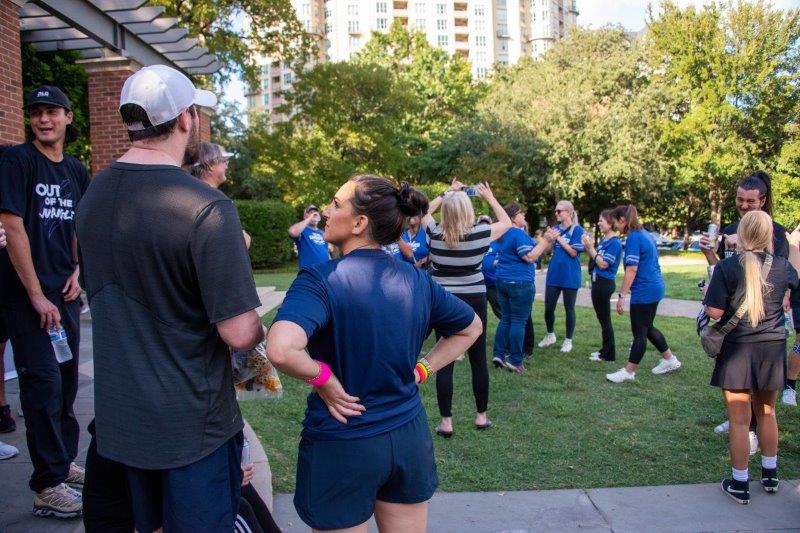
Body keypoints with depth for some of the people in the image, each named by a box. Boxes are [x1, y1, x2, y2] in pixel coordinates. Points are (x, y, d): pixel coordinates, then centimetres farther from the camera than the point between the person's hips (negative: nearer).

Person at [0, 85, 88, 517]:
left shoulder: (76, 170, 10)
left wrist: (78, 270, 3)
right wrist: (36, 295, -17)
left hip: (64, 292, 6)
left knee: (66, 378, 14)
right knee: (43, 382, -5)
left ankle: (63, 461, 31)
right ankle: (48, 486, 5)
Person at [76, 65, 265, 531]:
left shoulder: (94, 195, 1)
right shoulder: (207, 208, -24)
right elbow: (238, 333, -25)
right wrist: (259, 331, -2)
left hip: (119, 418, 7)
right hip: (192, 423, -7)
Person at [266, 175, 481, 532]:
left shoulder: (321, 279, -19)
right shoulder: (417, 280, -1)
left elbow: (280, 350, -36)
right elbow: (470, 328, 14)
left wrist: (323, 378, -18)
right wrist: (421, 370, 8)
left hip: (341, 445, -4)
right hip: (409, 437, 5)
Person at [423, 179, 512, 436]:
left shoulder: (434, 234, -8)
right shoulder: (480, 234, -11)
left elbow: (425, 211, 14)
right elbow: (507, 222, 9)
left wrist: (447, 192, 17)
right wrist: (489, 196, 14)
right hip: (474, 301, 0)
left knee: (444, 362, 3)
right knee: (478, 360, 12)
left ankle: (446, 422, 6)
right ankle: (481, 416, 22)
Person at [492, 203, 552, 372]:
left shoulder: (502, 235, 14)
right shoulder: (519, 234, -15)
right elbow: (530, 257, -19)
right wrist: (546, 240, -12)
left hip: (502, 280, 9)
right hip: (519, 282, -9)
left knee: (505, 319, 13)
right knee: (519, 322, -3)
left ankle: (498, 354, 13)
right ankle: (515, 360, 0)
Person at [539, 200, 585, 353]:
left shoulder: (577, 230, -9)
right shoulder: (555, 228, 6)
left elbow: (573, 252, -14)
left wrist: (559, 238, -17)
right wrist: (549, 239, -14)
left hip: (570, 276, -5)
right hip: (553, 274, 5)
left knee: (569, 309, 7)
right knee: (548, 308, 9)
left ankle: (568, 340, 21)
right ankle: (550, 335, 30)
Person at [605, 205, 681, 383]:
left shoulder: (634, 237, -17)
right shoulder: (645, 234, 12)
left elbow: (632, 270, -22)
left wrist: (621, 296, -20)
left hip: (644, 291, -10)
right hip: (655, 287, 10)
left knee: (639, 332, 0)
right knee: (647, 328, 22)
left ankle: (629, 371, 9)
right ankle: (670, 360, 32)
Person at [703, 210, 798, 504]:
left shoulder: (727, 266, -14)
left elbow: (714, 311, -17)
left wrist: (708, 291, 3)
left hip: (737, 350, -4)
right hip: (772, 349, 4)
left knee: (739, 420, 5)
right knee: (766, 412, 22)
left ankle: (739, 484, 14)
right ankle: (770, 475, 36)